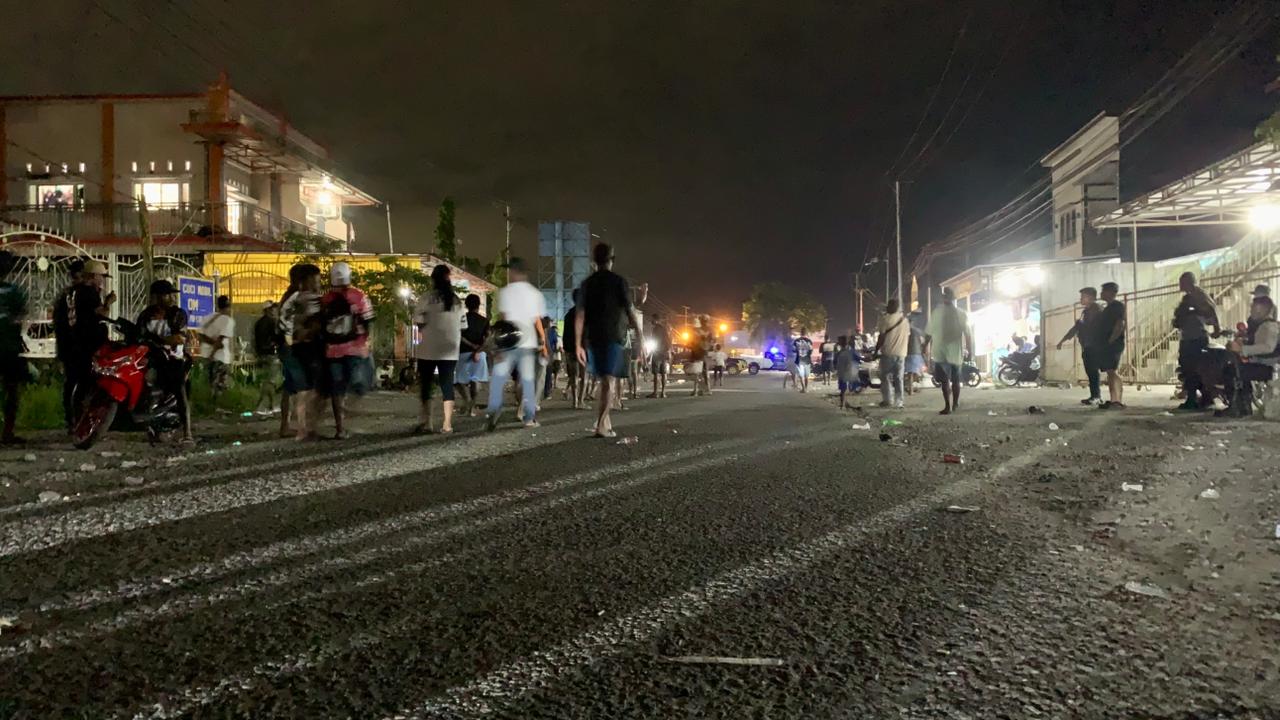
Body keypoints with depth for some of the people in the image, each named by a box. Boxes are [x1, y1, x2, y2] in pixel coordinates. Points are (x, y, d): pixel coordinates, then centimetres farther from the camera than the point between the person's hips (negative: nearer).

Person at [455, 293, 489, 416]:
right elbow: (488, 338, -8)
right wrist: (478, 350, -12)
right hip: (479, 354, 2)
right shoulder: (484, 320, 4)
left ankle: (469, 402, -17)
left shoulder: (462, 318, 1)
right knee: (476, 380, 10)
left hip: (463, 353, -2)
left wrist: (472, 346, -3)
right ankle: (472, 406, 4)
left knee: (460, 380, 4)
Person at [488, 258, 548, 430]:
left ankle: (494, 410, -15)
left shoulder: (505, 292, -3)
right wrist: (543, 342, 16)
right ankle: (530, 417, 7)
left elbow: (503, 318, -8)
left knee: (498, 378, 1)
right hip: (528, 342, 3)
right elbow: (538, 321, 8)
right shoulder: (535, 293, 7)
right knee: (528, 380, 7)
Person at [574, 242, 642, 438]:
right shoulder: (618, 281, -3)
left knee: (606, 380, 19)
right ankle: (602, 426, -14)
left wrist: (579, 344, 3)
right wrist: (639, 333, 4)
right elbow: (631, 311, -5)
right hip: (613, 337, -5)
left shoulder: (587, 283, 8)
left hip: (593, 338, 5)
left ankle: (604, 421, 19)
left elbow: (580, 315, 2)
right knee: (609, 381, -6)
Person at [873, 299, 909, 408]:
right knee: (898, 378, 8)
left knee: (886, 377, 1)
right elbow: (908, 337, 13)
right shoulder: (905, 319, 10)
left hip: (888, 352, -5)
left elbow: (882, 337, -11)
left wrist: (876, 350, -4)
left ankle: (888, 400, -3)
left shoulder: (885, 318, -8)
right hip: (901, 353, 5)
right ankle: (898, 401, 6)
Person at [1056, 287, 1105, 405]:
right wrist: (1063, 340, 28)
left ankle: (1096, 396, -9)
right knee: (1091, 372, 8)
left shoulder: (1097, 309, -7)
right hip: (1087, 347, 9)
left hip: (1094, 346, -9)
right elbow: (1077, 327, 28)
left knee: (1093, 371, -10)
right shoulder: (1086, 311, 21)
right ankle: (1096, 396, 11)